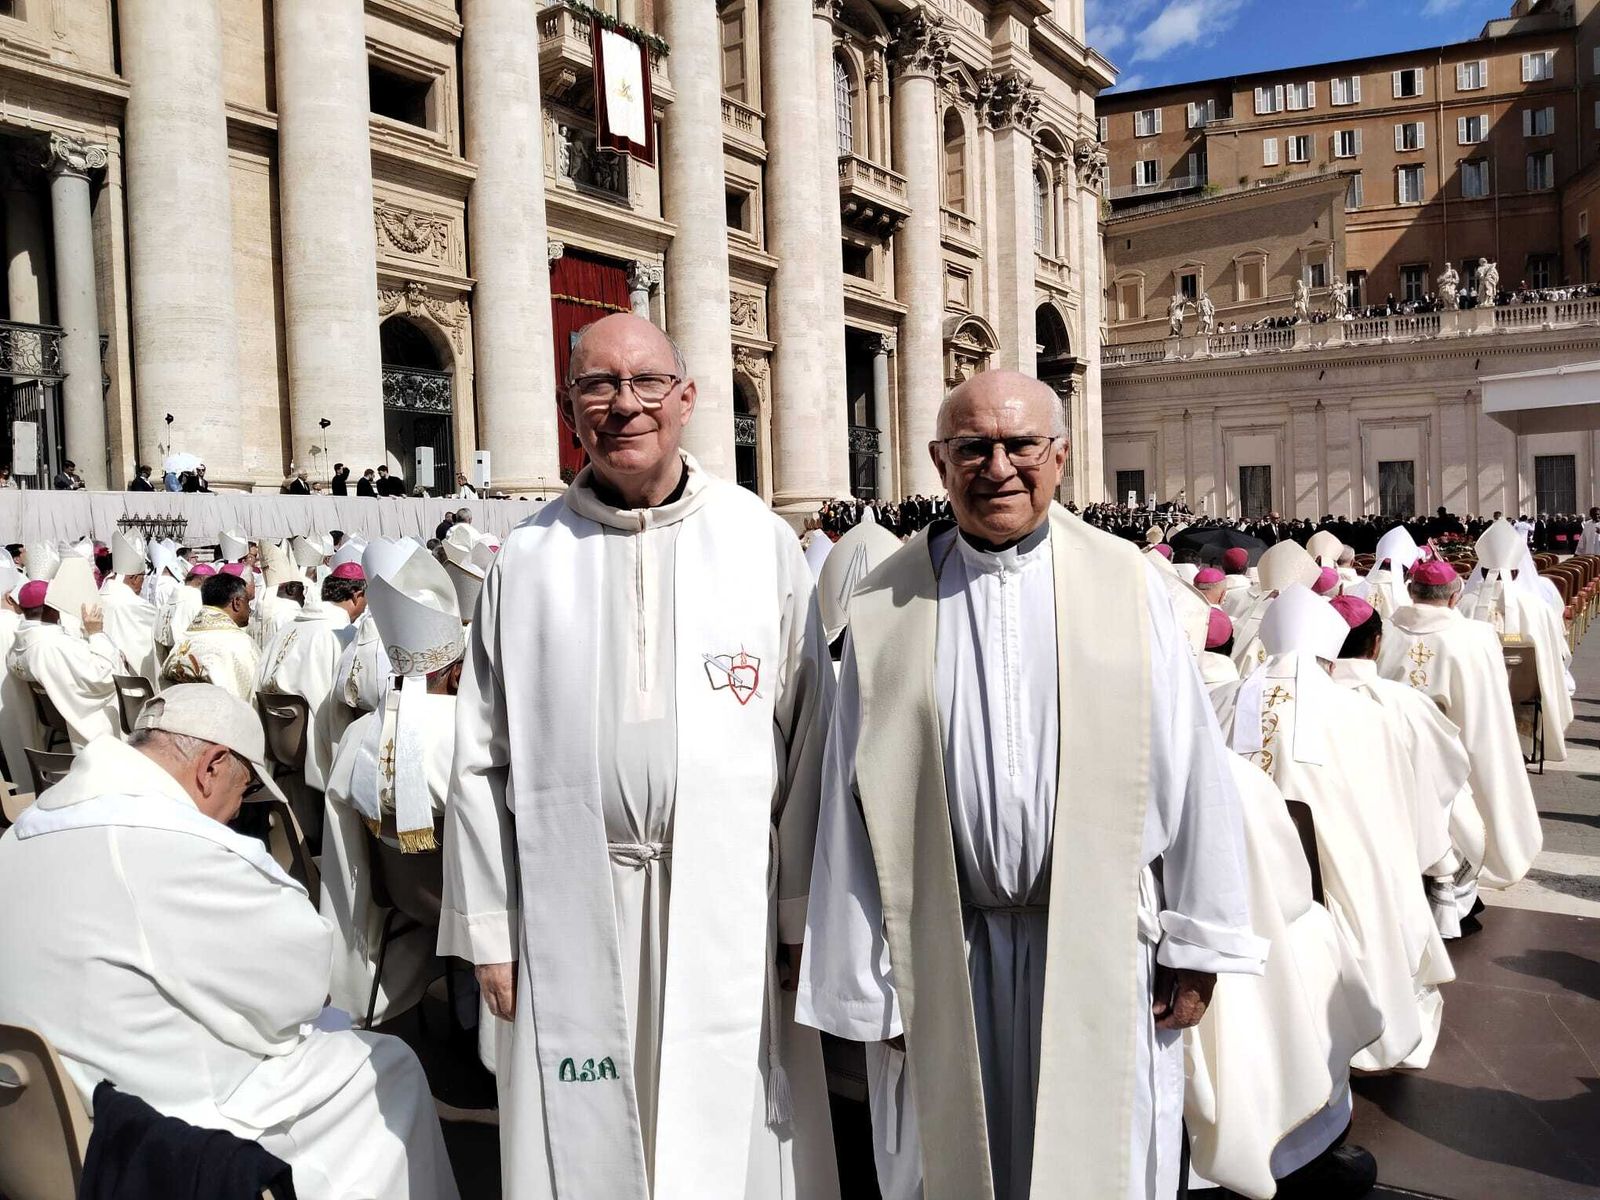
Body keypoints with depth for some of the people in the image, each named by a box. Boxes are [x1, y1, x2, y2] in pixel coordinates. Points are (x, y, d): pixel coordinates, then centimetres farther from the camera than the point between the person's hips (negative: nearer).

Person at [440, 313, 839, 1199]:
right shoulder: (525, 561, 2)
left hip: (729, 909, 0)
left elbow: (806, 735, -1)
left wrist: (803, 909, 0)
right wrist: (489, 928, 3)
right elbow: (482, 760, 4)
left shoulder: (762, 542, -1)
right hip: (572, 914, 1)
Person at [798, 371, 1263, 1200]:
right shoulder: (887, 606, -2)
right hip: (949, 957, 1)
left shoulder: (1126, 582, -3)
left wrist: (1197, 943, 0)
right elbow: (855, 803, 0)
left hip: (1104, 942, 0)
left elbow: (1188, 765, 0)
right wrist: (865, 982, 2)